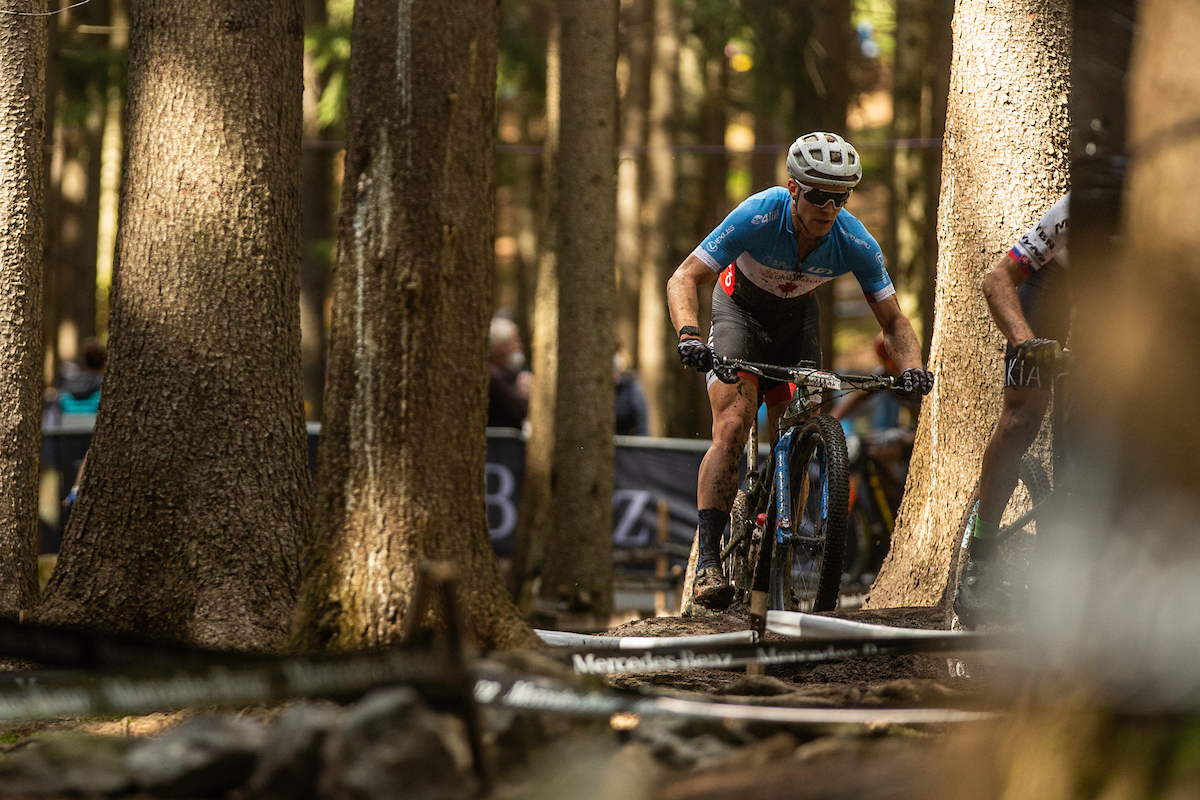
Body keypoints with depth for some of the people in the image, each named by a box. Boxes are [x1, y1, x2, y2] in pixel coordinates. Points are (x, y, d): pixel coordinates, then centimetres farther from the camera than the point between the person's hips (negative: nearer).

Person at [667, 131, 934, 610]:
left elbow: (893, 321, -16)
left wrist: (912, 367, -36)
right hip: (740, 308, -3)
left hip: (797, 319, 4)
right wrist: (689, 335, -51)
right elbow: (684, 279, -32)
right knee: (732, 427, -22)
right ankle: (708, 561, -27)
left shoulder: (855, 243, -26)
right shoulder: (759, 216, -34)